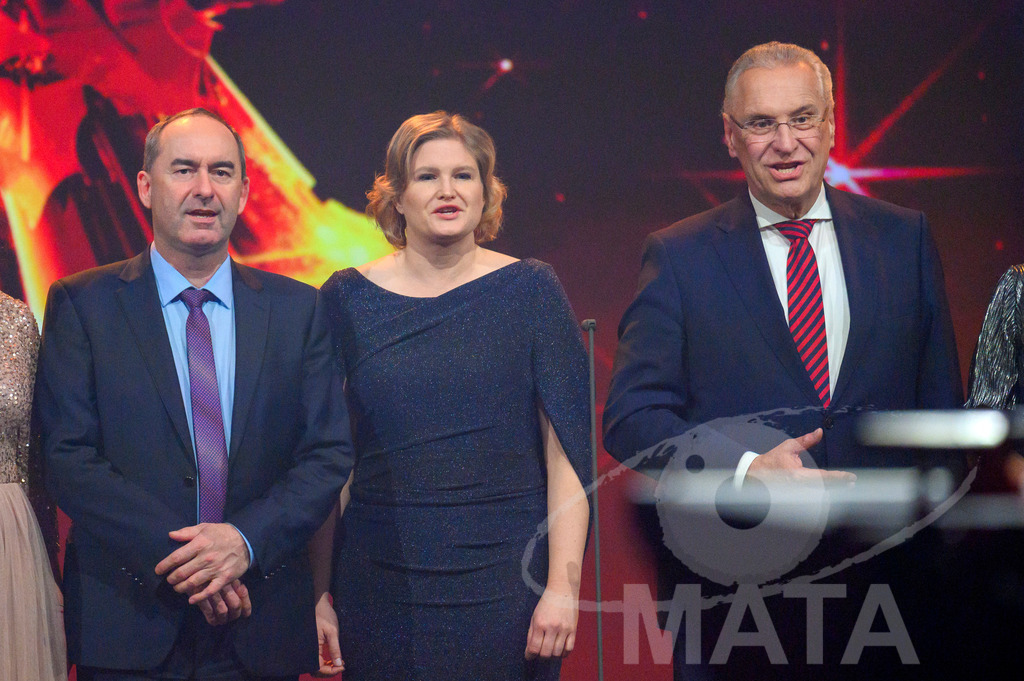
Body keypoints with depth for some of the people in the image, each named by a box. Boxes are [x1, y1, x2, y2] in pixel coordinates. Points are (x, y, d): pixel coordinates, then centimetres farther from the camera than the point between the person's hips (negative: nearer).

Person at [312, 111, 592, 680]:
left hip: (505, 586, -1)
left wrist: (563, 585, -11)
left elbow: (567, 450, -3)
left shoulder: (530, 291, 1)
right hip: (380, 586, 1)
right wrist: (319, 592, 1)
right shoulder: (347, 299, 4)